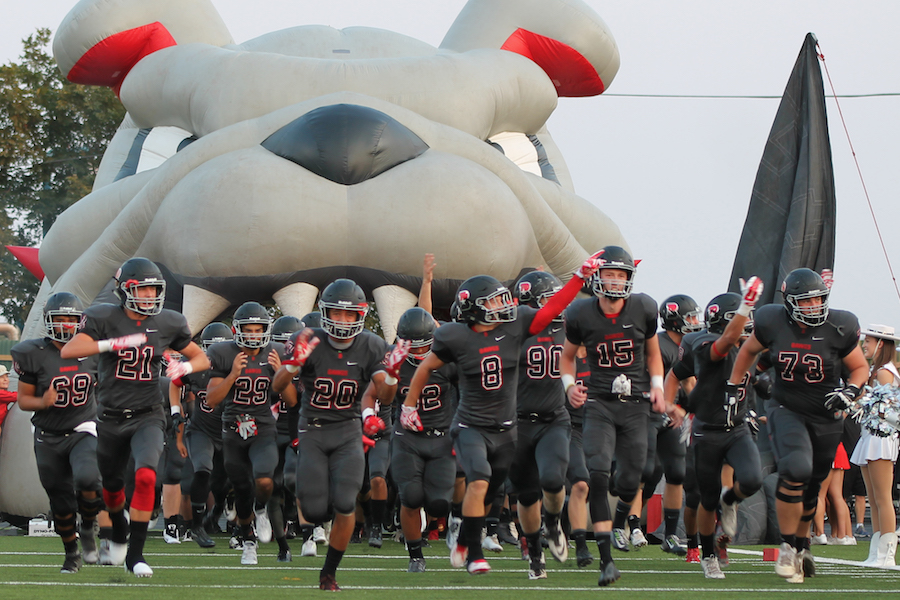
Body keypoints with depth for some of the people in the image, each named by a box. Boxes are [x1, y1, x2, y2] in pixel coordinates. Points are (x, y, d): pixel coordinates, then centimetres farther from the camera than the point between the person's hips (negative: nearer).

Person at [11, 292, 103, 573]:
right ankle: (72, 552, 34)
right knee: (61, 504, 9)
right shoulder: (35, 355, -9)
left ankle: (88, 529, 1)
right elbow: (23, 399, -3)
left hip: (84, 431, 0)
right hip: (49, 437, 0)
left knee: (87, 480, -28)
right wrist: (43, 402, -23)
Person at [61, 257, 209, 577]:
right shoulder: (105, 318, -10)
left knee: (146, 476, -24)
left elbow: (202, 358, 9)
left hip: (147, 416, 0)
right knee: (112, 485, 18)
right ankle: (118, 532, 52)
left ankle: (135, 554, -14)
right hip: (111, 417, 0)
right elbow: (68, 350, -24)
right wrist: (115, 343, -34)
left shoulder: (167, 323, -2)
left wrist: (186, 366, -15)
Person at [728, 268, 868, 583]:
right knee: (796, 469, -26)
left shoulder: (839, 328, -12)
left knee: (811, 486, 13)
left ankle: (802, 544, 38)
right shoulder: (773, 323, -10)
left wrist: (850, 391, -17)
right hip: (786, 410, -1)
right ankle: (788, 547, -11)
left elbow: (860, 367, 2)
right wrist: (733, 387, 12)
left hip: (825, 416, 2)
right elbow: (748, 351, 11)